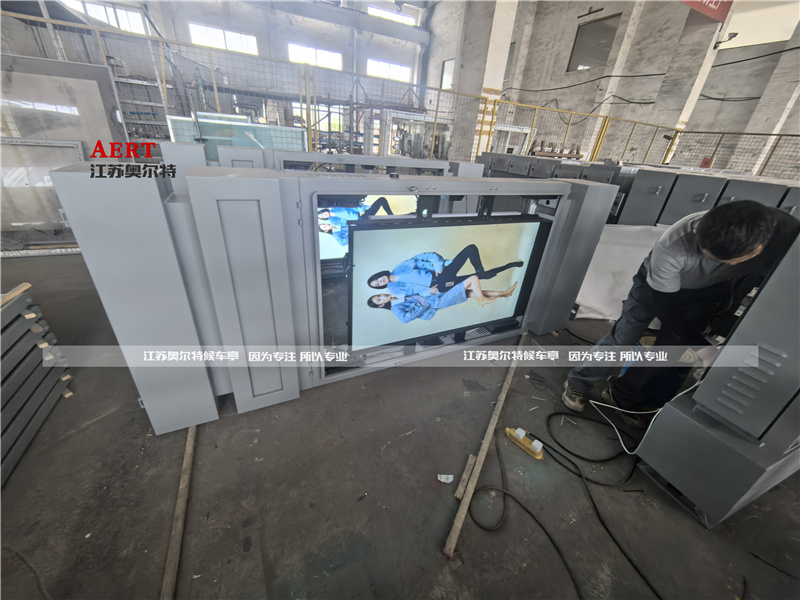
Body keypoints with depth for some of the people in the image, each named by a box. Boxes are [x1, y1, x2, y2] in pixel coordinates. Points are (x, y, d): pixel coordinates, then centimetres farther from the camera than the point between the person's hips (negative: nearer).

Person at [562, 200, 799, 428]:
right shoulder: (672, 247, -41)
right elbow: (665, 303, -28)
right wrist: (698, 344, -25)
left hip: (708, 291, 3)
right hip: (659, 285, -3)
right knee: (623, 338, -6)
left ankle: (622, 396, 19)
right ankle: (578, 384, 11)